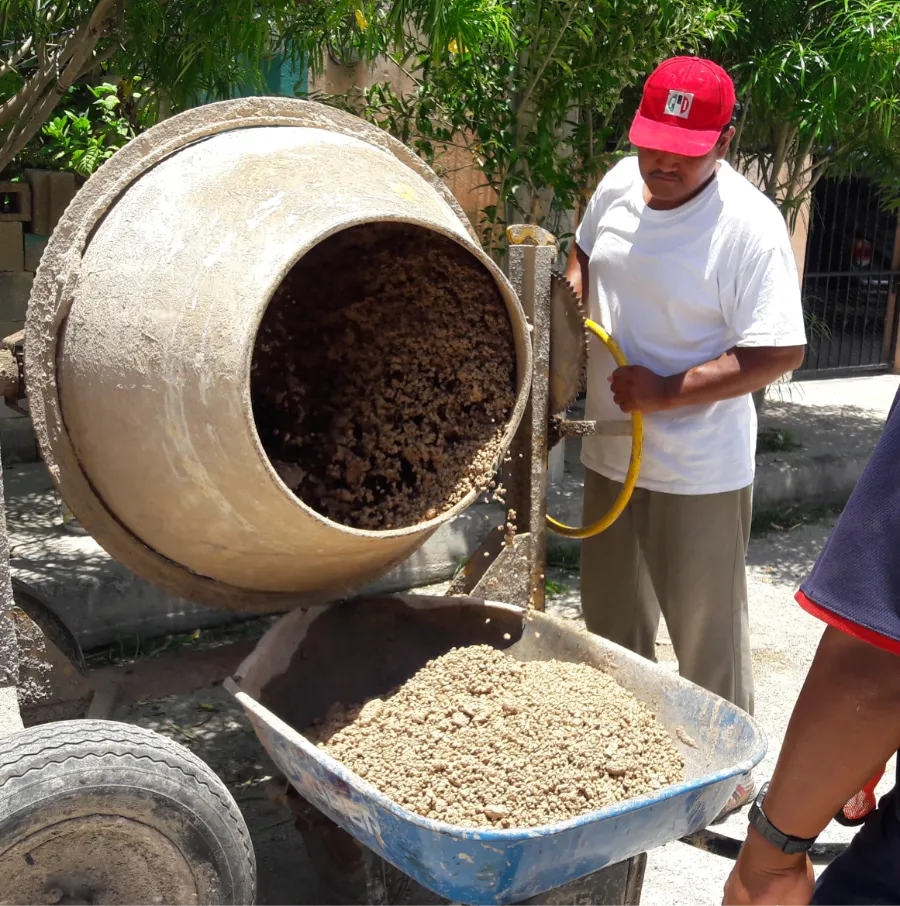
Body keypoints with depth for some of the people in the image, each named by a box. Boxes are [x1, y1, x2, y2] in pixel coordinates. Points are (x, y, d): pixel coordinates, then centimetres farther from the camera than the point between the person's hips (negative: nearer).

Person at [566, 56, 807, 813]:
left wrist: (667, 392, -24)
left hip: (701, 471, -7)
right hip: (612, 455, 7)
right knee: (611, 623, 21)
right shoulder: (619, 185, 0)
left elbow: (780, 352, -20)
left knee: (708, 630, 8)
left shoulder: (749, 225, -19)